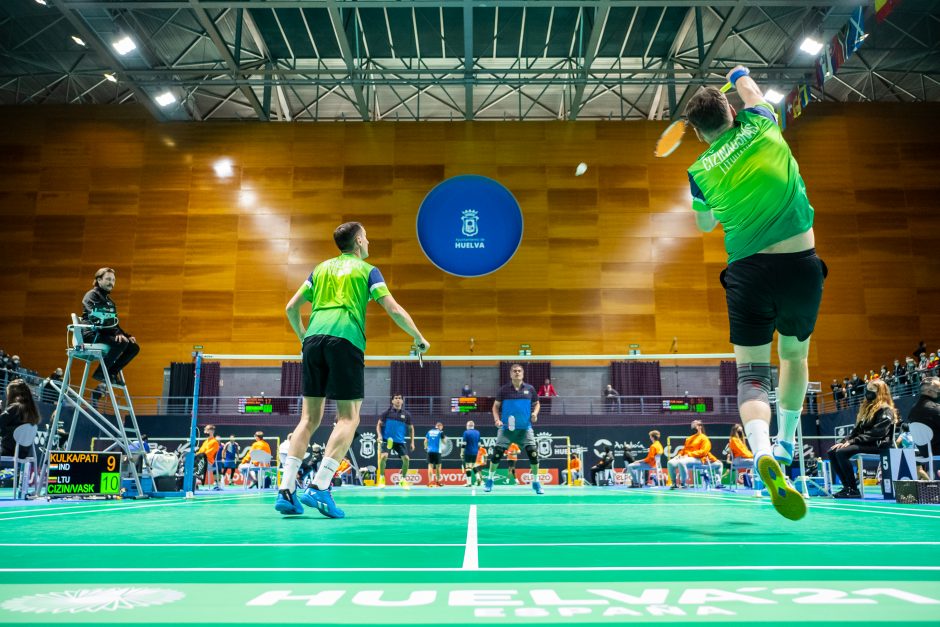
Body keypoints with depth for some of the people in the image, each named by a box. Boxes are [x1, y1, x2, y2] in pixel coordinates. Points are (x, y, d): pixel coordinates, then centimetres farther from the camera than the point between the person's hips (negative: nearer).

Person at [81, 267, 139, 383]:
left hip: (104, 334, 9)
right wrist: (117, 333, -31)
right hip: (92, 335, -8)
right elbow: (96, 318, -20)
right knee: (121, 342, -31)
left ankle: (112, 372, -1)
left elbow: (113, 323, 25)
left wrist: (126, 335, 6)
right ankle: (100, 373, -19)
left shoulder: (109, 300, 23)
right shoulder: (92, 295, -4)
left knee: (134, 347, -5)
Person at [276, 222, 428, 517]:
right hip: (345, 339, -5)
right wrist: (419, 339, 13)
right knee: (348, 418, -1)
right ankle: (319, 487, -12)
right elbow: (394, 310, 2)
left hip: (314, 339, 5)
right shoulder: (367, 270, 11)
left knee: (309, 417, 8)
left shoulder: (321, 268, 24)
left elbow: (291, 308, 22)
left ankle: (285, 490, 1)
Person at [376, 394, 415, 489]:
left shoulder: (406, 414, 3)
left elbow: (411, 428, 12)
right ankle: (381, 478, -2)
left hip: (400, 441, 2)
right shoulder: (387, 412, 0)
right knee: (384, 456, -23)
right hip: (387, 439, -2)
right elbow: (379, 424, 6)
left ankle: (403, 480, 15)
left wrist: (412, 442, 8)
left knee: (406, 458, -7)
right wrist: (379, 435, -10)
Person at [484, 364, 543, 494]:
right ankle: (490, 480, 20)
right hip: (506, 428, -1)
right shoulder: (504, 389, -1)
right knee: (497, 453, -2)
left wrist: (535, 413, -4)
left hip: (525, 428, 1)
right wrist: (497, 419, -8)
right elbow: (496, 406, 7)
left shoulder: (530, 389, 3)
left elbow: (536, 404, 16)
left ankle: (536, 482, 10)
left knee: (533, 453, -8)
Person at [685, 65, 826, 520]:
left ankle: (764, 452, -26)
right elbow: (748, 86, 27)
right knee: (795, 355, 23)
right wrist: (738, 74, 47)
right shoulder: (760, 125, 2)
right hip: (802, 265, 2)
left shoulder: (699, 172, 1)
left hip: (748, 273, -1)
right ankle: (786, 444, 37)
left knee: (751, 372, 1)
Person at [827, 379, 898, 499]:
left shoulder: (886, 411, -7)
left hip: (877, 444, -9)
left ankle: (854, 489, -21)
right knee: (832, 452, -9)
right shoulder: (866, 408, 19)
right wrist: (845, 441, 2)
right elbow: (856, 429, 18)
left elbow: (876, 432, -19)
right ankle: (847, 487, -9)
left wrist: (852, 441, -22)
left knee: (841, 452, -28)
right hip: (863, 443, 9)